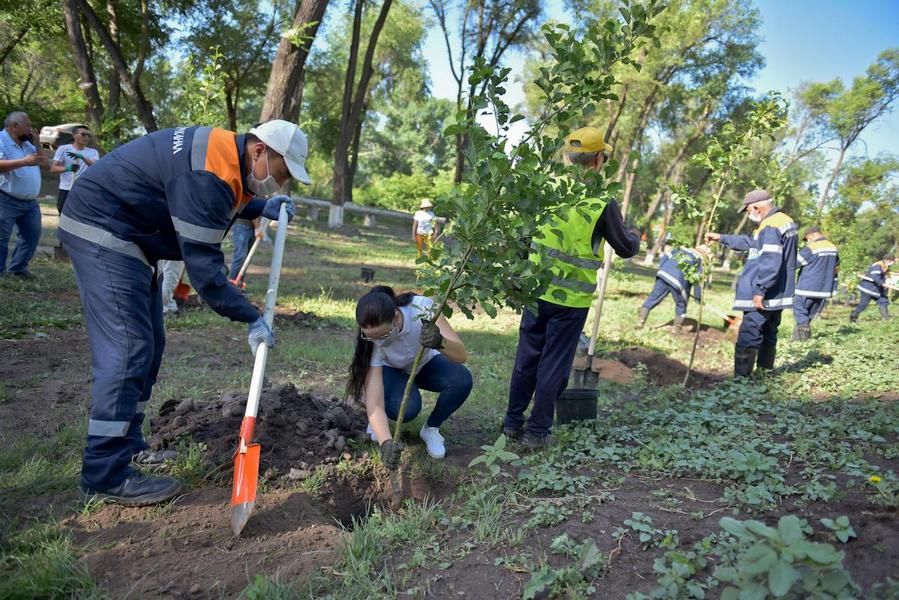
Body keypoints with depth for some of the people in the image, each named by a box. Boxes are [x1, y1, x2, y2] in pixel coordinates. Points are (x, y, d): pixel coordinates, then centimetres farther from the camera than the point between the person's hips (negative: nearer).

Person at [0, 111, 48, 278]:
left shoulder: (27, 143, 15)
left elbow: (44, 163, 15)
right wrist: (24, 161, -30)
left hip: (30, 202, 8)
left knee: (32, 235, 11)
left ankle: (18, 267, 21)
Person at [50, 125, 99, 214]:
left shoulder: (93, 152, 6)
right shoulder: (64, 148, 2)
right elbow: (53, 168, -4)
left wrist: (82, 157, -31)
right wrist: (67, 168, -25)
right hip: (65, 190, -1)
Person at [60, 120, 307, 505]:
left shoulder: (225, 151, 4)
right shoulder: (208, 173, -27)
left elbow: (215, 203, 26)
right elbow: (203, 264, -27)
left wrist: (261, 208, 11)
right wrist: (251, 318, -23)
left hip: (127, 235, 11)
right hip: (101, 231, -11)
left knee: (148, 346, 11)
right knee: (127, 349, -14)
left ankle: (126, 446, 21)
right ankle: (106, 477, -9)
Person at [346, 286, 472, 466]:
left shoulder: (422, 307, -35)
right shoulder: (371, 340, -34)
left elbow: (461, 355, -39)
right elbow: (374, 403, -37)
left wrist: (440, 343, -60)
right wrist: (386, 442, -52)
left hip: (426, 364, 2)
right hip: (391, 371, -1)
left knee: (462, 380, -30)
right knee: (406, 408, -34)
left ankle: (431, 428, -2)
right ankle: (378, 421, 4)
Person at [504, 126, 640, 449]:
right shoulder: (602, 204, -12)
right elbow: (626, 249, 1)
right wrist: (634, 235, 22)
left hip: (537, 291, 4)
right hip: (572, 299, -4)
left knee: (526, 358, 15)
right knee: (553, 365, 7)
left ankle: (513, 421, 26)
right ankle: (537, 432, 15)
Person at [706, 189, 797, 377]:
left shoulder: (770, 227, -18)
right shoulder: (784, 220, 15)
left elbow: (770, 263, -26)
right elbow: (752, 242, 24)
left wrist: (760, 290, -24)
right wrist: (722, 238, 26)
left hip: (764, 297, -10)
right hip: (777, 295, 10)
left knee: (748, 337, -8)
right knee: (768, 336, 17)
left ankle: (741, 379, -8)